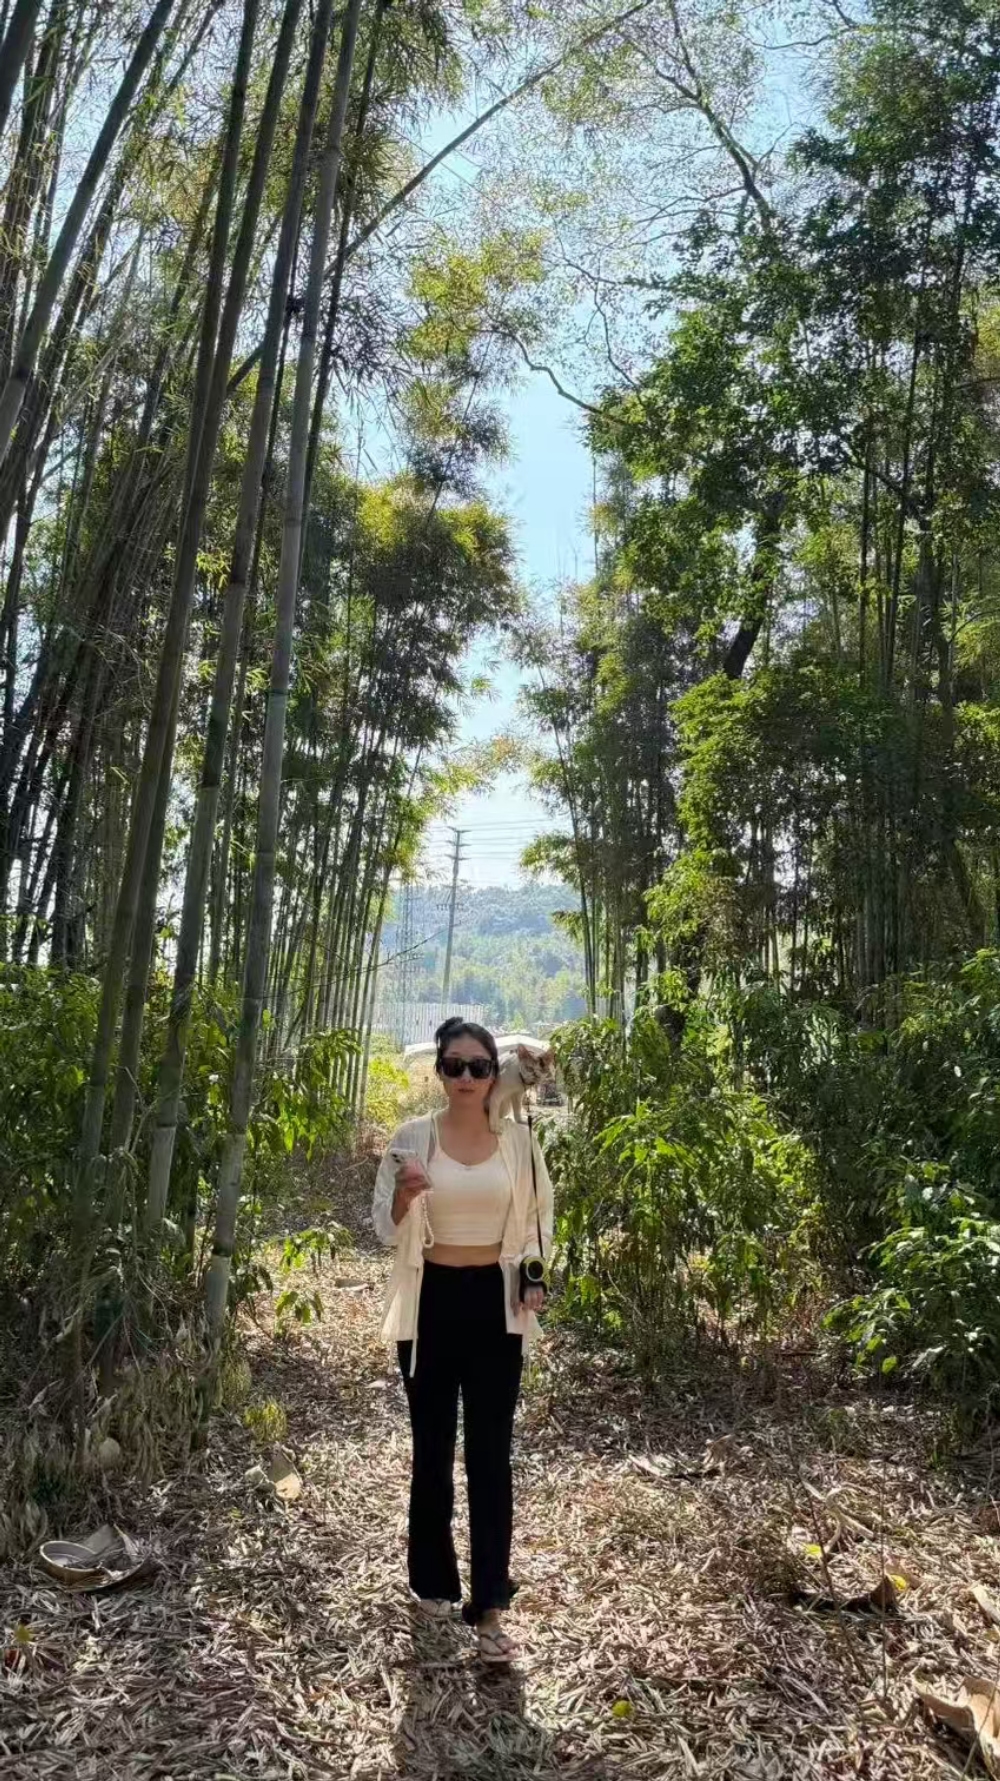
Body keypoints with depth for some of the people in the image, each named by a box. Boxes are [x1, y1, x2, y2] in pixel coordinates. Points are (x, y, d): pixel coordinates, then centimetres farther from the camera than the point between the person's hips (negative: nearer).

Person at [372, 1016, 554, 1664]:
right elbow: (385, 1227, -4)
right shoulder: (412, 1137, -6)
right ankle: (435, 1580, 32)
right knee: (433, 1450, 13)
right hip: (433, 1303, 0)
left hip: (495, 1304, 0)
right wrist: (404, 1197, -26)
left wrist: (538, 1280, -2)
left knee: (491, 1456, 2)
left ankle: (490, 1605, 13)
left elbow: (539, 1217, 11)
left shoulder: (519, 1139, -1)